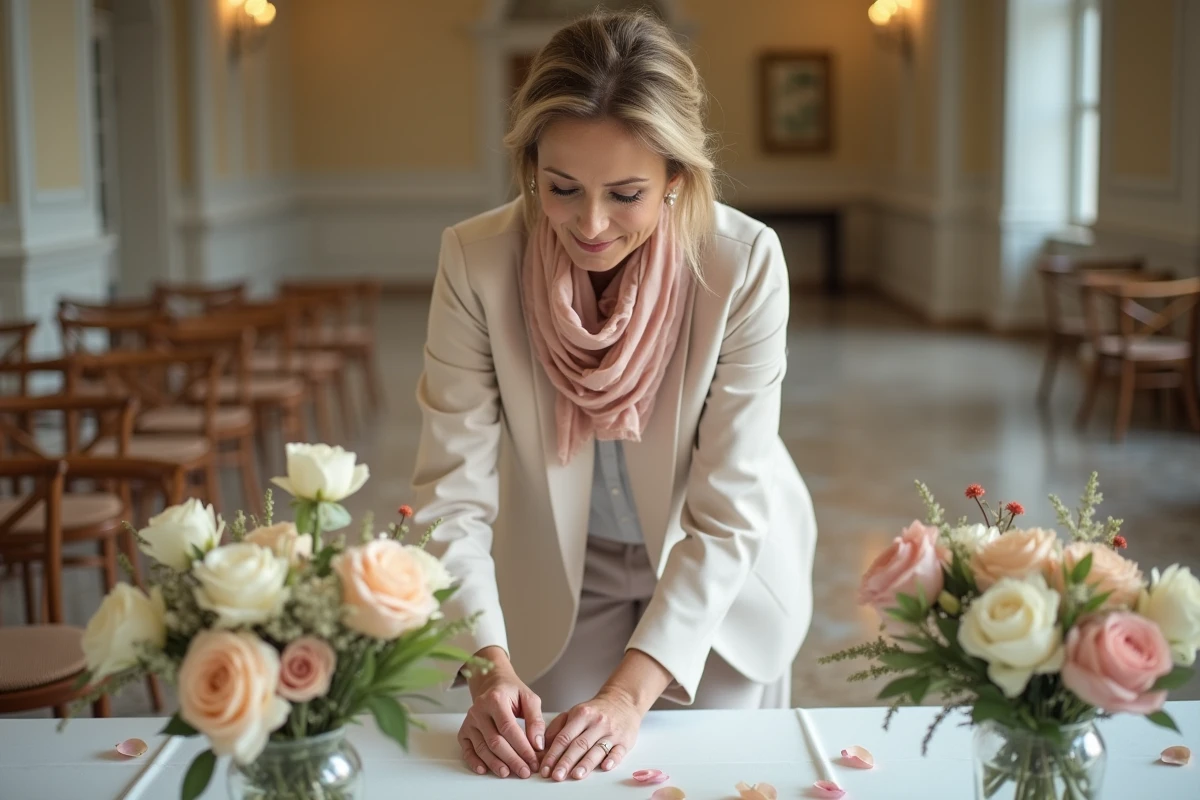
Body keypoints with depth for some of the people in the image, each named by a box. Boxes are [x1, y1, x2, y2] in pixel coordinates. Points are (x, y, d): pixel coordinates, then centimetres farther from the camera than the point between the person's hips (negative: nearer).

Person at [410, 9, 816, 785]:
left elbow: (729, 514, -25)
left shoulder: (746, 263, -28)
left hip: (720, 575, 0)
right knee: (558, 774, 11)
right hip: (559, 577, 1)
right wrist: (491, 667, -35)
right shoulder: (476, 261, -24)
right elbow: (452, 490, -21)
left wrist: (632, 689, -34)